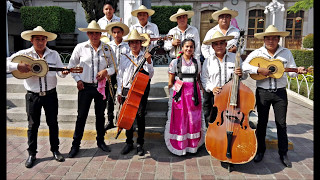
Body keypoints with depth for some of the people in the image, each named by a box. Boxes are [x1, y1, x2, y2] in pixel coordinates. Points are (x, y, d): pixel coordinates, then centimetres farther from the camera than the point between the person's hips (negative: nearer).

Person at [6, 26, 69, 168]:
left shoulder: (54, 54, 3)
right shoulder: (24, 54, -1)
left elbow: (60, 72, -1)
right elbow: (8, 62, -5)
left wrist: (64, 73, -22)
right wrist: (18, 66, -22)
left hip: (50, 94, 1)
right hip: (32, 96, -1)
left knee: (53, 123, 9)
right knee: (33, 125, 8)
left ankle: (55, 150, 24)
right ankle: (32, 154, 22)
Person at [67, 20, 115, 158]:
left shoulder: (107, 49, 3)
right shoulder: (80, 47, -1)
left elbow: (114, 66, 8)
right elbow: (72, 65, 7)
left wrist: (106, 71, -12)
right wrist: (77, 80, -3)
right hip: (85, 87, -1)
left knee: (100, 115, 13)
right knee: (81, 116, 3)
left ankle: (101, 141, 29)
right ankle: (76, 144, 17)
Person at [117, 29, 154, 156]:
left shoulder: (146, 57, 2)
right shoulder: (124, 58, 8)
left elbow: (150, 76, -7)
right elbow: (120, 76, 12)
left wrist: (148, 62, -19)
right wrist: (119, 92, 8)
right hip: (127, 91, 2)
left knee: (140, 117, 3)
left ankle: (140, 144, 17)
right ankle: (129, 143, 22)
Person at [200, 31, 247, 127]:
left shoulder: (235, 58, 6)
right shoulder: (208, 61, 9)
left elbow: (245, 75, 10)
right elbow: (204, 79, 5)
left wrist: (241, 74, -13)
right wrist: (211, 88, -12)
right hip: (213, 96, 1)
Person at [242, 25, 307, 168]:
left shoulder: (286, 53, 6)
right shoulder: (257, 53, 1)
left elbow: (291, 72, 9)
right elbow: (244, 66, -11)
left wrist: (298, 71, -12)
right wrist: (259, 70, -21)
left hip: (280, 92, 1)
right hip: (262, 92, -1)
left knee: (281, 123, 8)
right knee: (262, 122, 10)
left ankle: (283, 153, 22)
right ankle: (260, 150, 26)